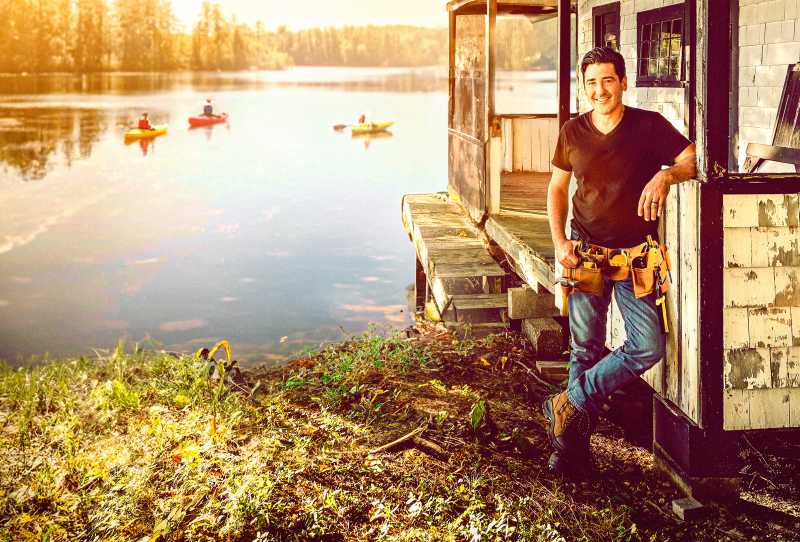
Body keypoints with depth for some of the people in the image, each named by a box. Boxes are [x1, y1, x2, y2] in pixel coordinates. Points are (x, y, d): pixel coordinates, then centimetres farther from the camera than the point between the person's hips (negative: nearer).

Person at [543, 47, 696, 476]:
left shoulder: (649, 126, -4)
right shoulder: (573, 132, 4)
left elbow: (694, 160, -6)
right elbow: (557, 187, 14)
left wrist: (666, 174, -27)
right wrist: (559, 241, 2)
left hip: (635, 255, -1)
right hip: (585, 253, 1)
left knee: (649, 346, -13)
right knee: (585, 349, 5)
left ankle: (570, 404, 2)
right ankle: (573, 444, 15)